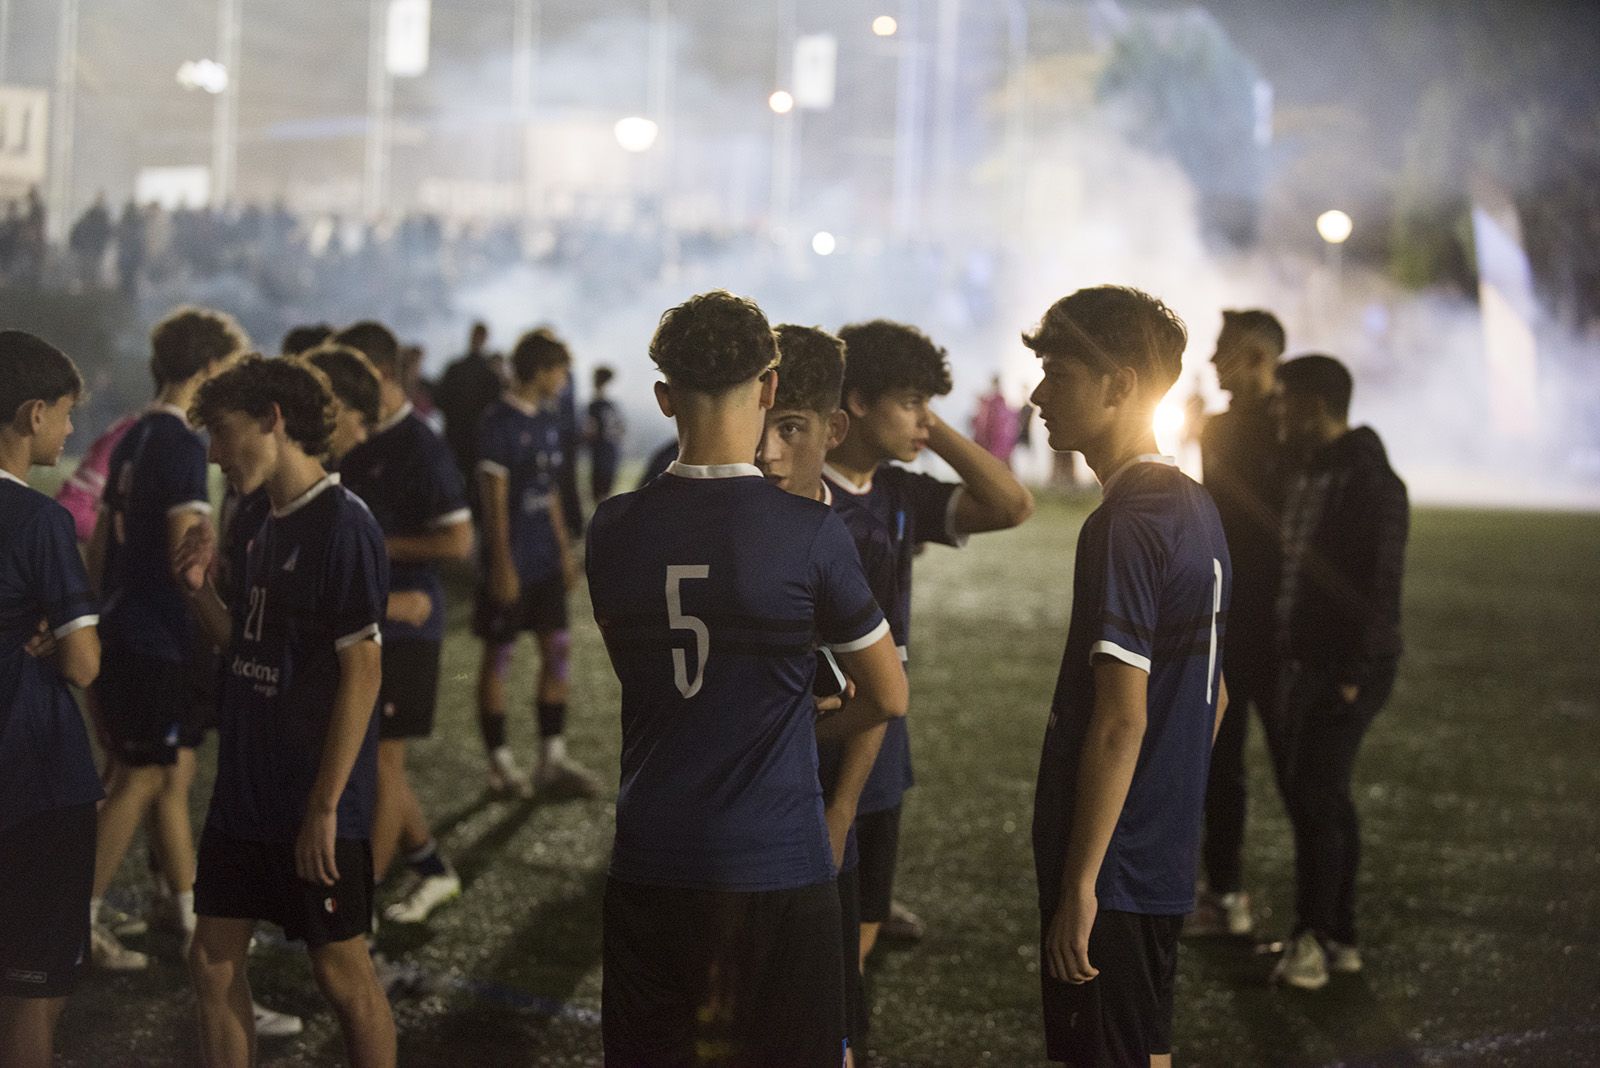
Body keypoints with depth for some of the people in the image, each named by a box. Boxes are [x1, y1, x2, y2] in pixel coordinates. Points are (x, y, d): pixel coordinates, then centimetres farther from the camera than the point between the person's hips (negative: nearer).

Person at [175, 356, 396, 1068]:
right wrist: (201, 590, 0)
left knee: (341, 969, 2)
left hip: (312, 804, -8)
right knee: (214, 962, 10)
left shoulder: (341, 525, -15)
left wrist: (325, 807, -20)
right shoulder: (270, 529, 11)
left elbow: (362, 670, -19)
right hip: (244, 794, 9)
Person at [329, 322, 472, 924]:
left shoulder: (421, 450, -15)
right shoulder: (357, 445, 10)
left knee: (381, 759, -2)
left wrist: (378, 546, -19)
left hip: (403, 626, -9)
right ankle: (432, 870, 28)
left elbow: (458, 541, -20)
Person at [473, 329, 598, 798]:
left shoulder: (547, 420, 12)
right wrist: (502, 564, -18)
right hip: (512, 562, -8)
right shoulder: (499, 422, -13)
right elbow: (495, 499, -16)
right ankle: (501, 763, 9)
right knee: (498, 655, 2)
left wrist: (564, 548, 17)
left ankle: (552, 759, 14)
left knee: (558, 649, 7)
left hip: (545, 560, 8)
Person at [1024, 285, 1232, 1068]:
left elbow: (1121, 720, -22)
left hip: (1111, 869, -9)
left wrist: (1078, 885, -20)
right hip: (1166, 861, 9)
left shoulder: (1125, 526, -19)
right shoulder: (1197, 510, 11)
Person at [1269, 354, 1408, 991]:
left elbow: (1380, 585, -19)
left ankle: (1311, 936, -6)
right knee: (1323, 796, 11)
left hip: (1348, 669, -9)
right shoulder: (1305, 475, 13)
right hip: (1306, 664, 9)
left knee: (1315, 794, -12)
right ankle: (1340, 939, 16)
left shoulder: (1370, 482, -15)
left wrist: (1353, 673, -21)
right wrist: (1287, 655, 14)